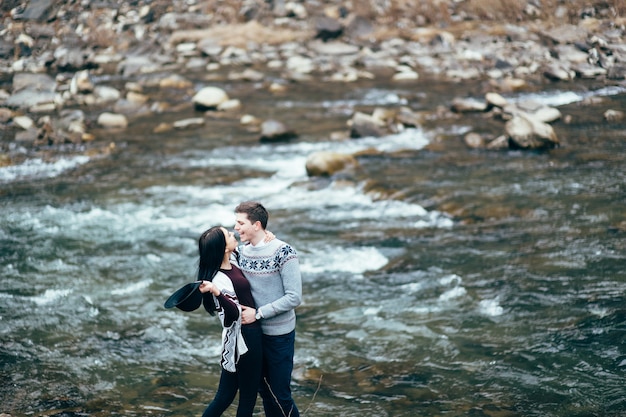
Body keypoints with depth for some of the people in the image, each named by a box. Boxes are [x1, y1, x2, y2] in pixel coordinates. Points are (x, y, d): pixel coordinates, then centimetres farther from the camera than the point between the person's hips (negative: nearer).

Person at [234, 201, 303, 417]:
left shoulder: (283, 252, -19)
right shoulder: (243, 250, 0)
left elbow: (294, 297, -20)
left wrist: (258, 313, -21)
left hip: (279, 334, -6)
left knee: (280, 393, 1)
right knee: (264, 388, 17)